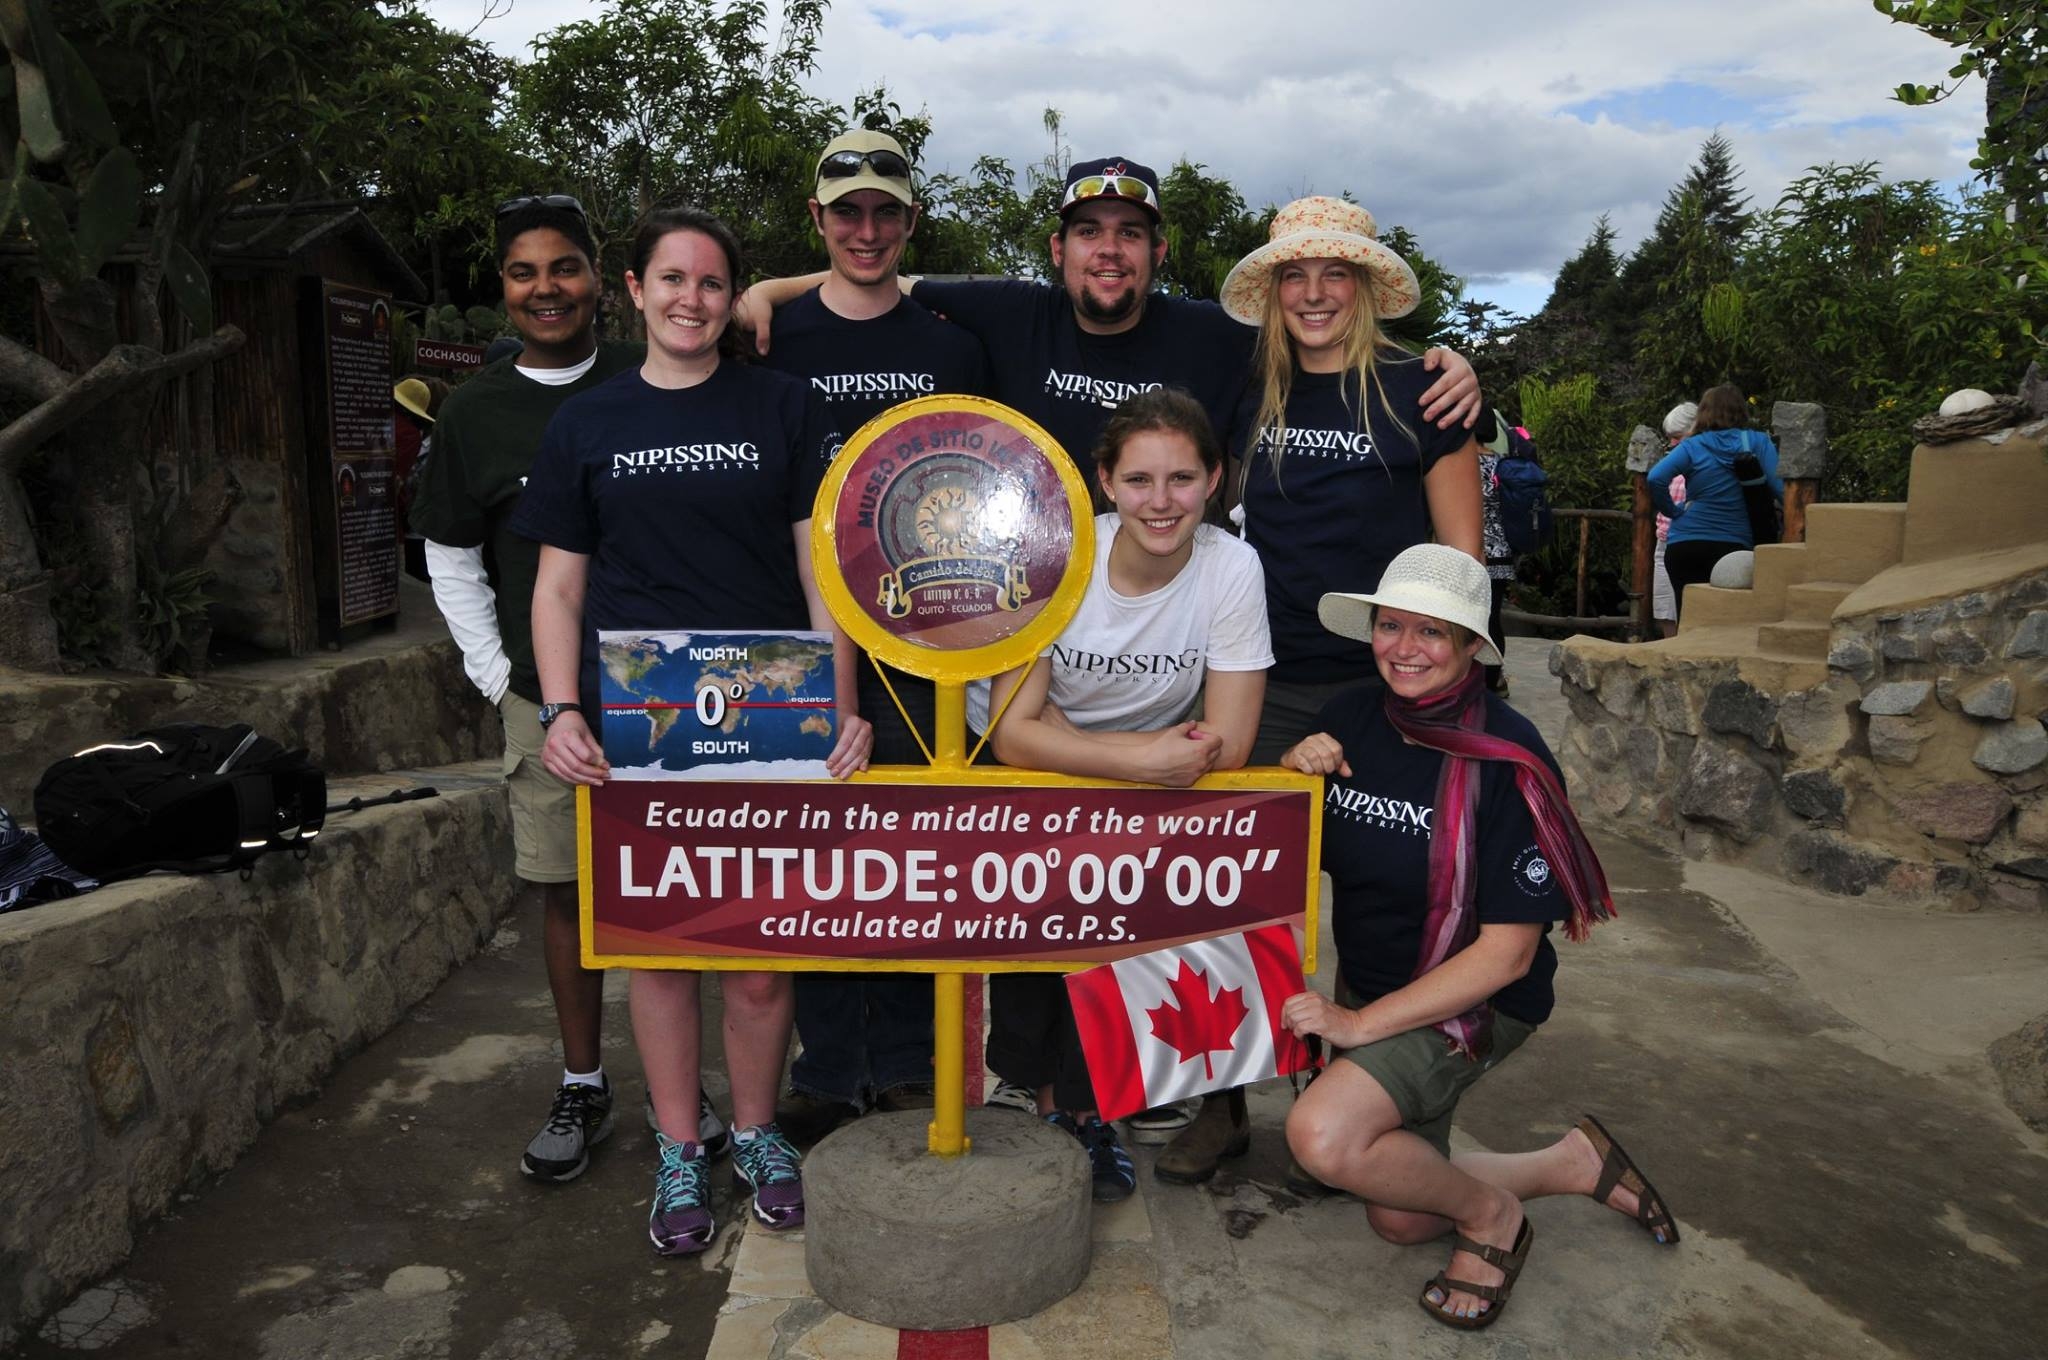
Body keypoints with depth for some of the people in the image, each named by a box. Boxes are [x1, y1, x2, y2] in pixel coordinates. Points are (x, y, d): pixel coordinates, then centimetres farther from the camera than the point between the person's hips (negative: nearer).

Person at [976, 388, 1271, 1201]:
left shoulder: (1232, 567, -18)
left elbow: (1225, 747, -19)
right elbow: (1013, 734, -24)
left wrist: (1067, 741, -21)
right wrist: (1144, 758, -33)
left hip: (1144, 797, 1)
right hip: (1018, 775, 0)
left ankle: (1079, 1104, 6)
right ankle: (1055, 1099, 6)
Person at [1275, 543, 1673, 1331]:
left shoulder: (1506, 759, -24)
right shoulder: (1350, 717, -9)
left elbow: (1507, 950, -23)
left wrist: (1361, 1024, -25)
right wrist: (1293, 773, -18)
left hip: (1471, 1001, -6)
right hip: (1370, 986, 6)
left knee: (1322, 1134, -29)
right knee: (1399, 1219, 13)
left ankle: (1492, 1215, -1)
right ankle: (1574, 1164, 31)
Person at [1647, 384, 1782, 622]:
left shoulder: (1693, 446, 0)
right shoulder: (1759, 443, 3)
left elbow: (1655, 479, -15)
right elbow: (1781, 487, -8)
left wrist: (1673, 511, -2)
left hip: (1684, 545, 0)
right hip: (1734, 546, 0)